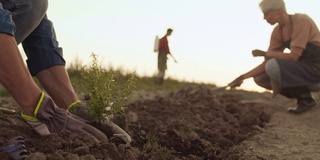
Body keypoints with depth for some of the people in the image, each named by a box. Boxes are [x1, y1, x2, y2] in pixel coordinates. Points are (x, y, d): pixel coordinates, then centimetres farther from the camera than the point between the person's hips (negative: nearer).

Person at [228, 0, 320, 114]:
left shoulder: (301, 21, -19)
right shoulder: (277, 32, 4)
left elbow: (293, 56, -26)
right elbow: (267, 63, 3)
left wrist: (264, 53, -14)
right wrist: (243, 77, -5)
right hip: (301, 69, 8)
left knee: (273, 66, -27)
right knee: (259, 78, 2)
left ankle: (305, 98, -9)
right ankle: (303, 94, 5)